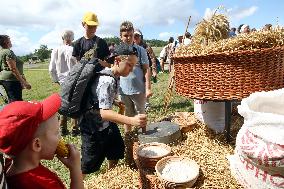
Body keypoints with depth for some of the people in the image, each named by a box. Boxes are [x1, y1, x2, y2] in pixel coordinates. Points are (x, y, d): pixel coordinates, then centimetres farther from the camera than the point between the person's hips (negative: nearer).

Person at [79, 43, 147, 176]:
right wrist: (131, 120, -51)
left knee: (117, 149, 20)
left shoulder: (114, 76, -4)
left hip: (106, 123, 9)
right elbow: (104, 112, -41)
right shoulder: (107, 81, -32)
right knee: (89, 164, 5)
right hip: (94, 127, -9)